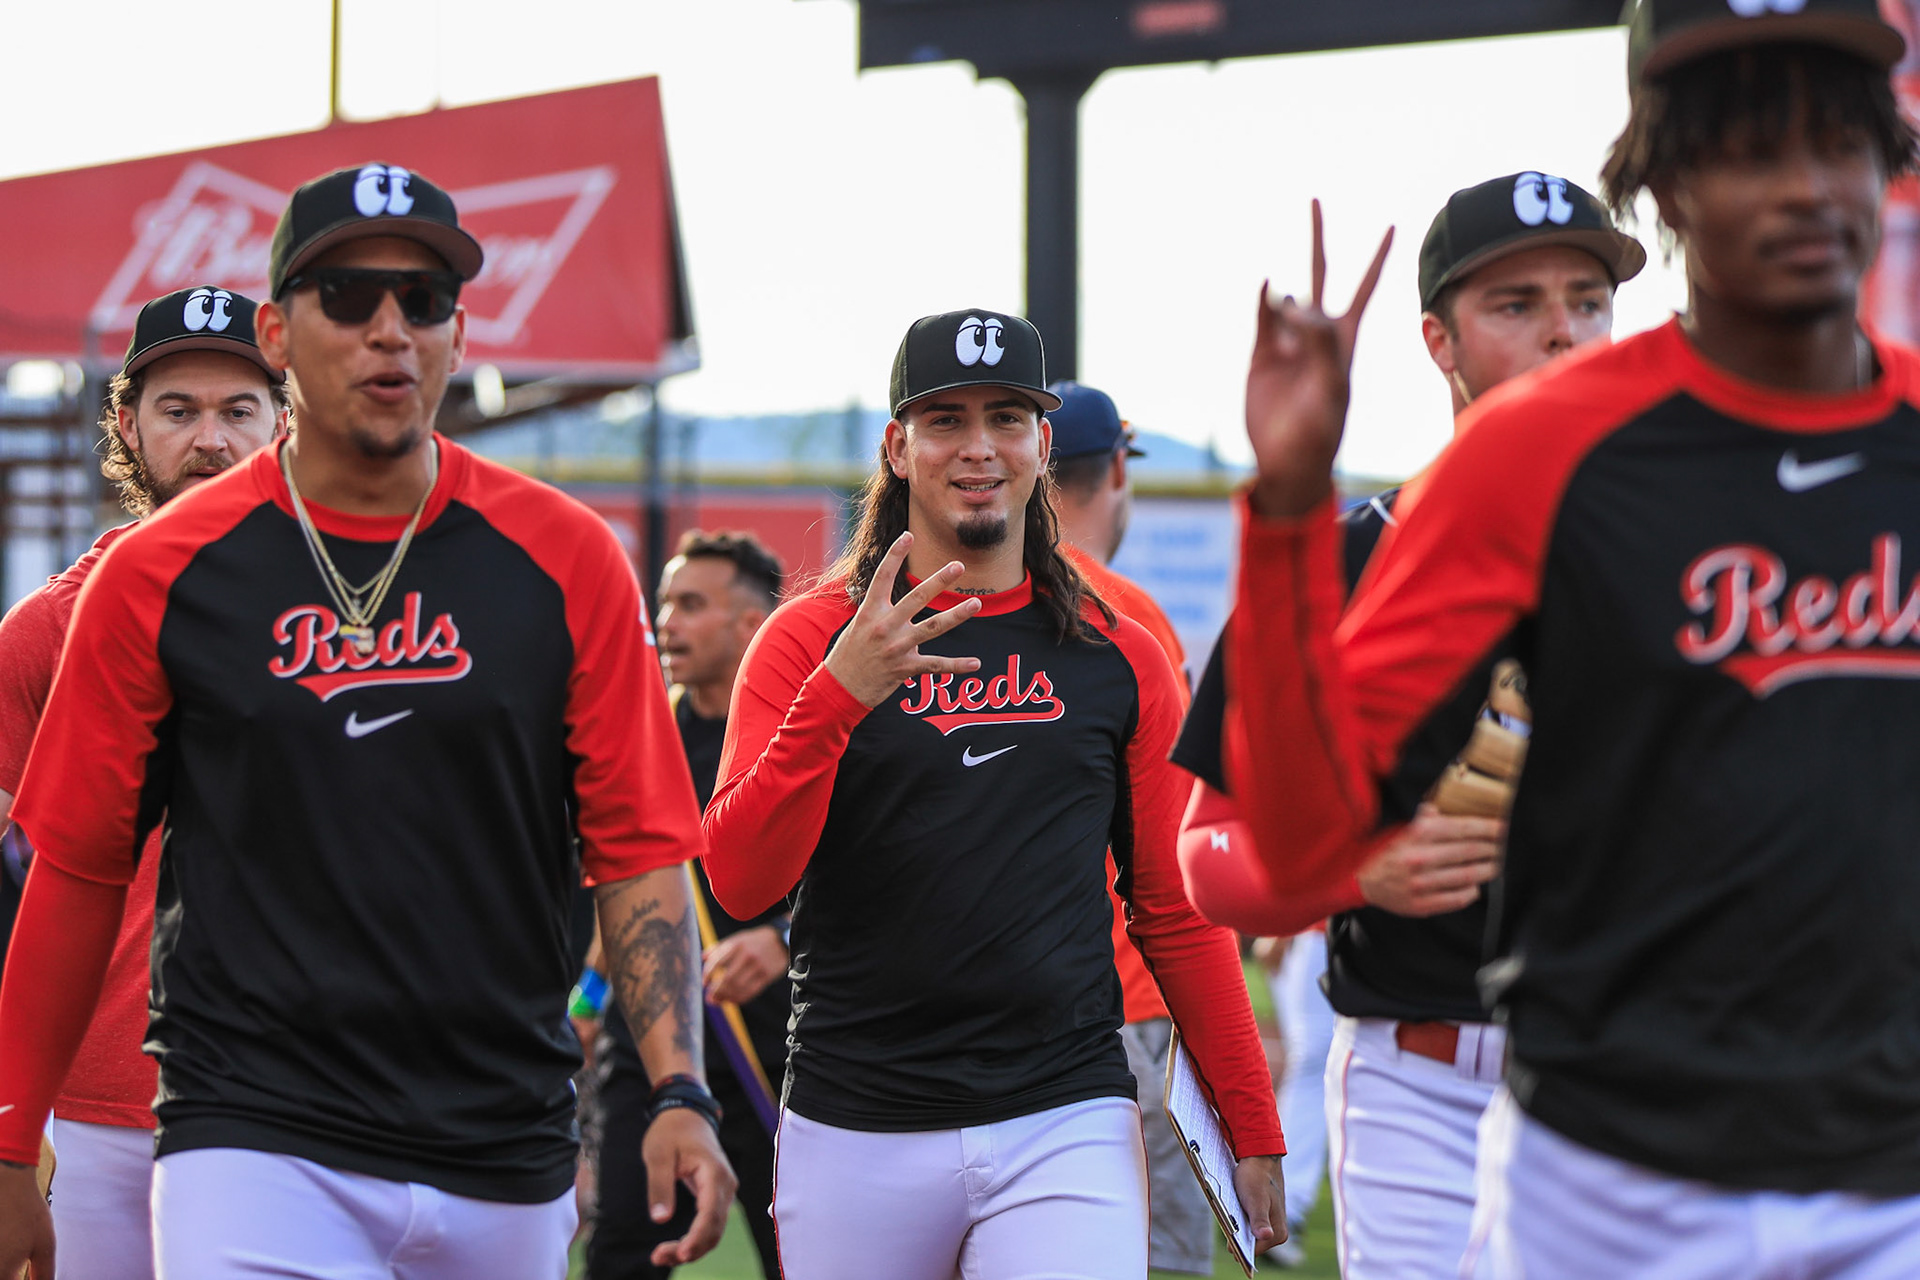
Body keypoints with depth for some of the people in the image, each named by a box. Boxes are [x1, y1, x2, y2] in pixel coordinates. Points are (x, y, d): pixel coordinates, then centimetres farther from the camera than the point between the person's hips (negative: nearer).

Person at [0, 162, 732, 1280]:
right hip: (255, 1147, -2)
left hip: (507, 1170, 2)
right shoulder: (159, 576, 1)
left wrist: (681, 1093, -11)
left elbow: (639, 851, 2)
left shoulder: (566, 561, 3)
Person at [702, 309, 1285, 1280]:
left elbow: (1176, 911, 13)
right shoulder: (810, 639, 4)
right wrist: (837, 697, -21)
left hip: (1066, 1124, 0)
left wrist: (1253, 1127, 9)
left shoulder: (1121, 658, 10)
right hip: (857, 1128, 0)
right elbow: (740, 884, -8)